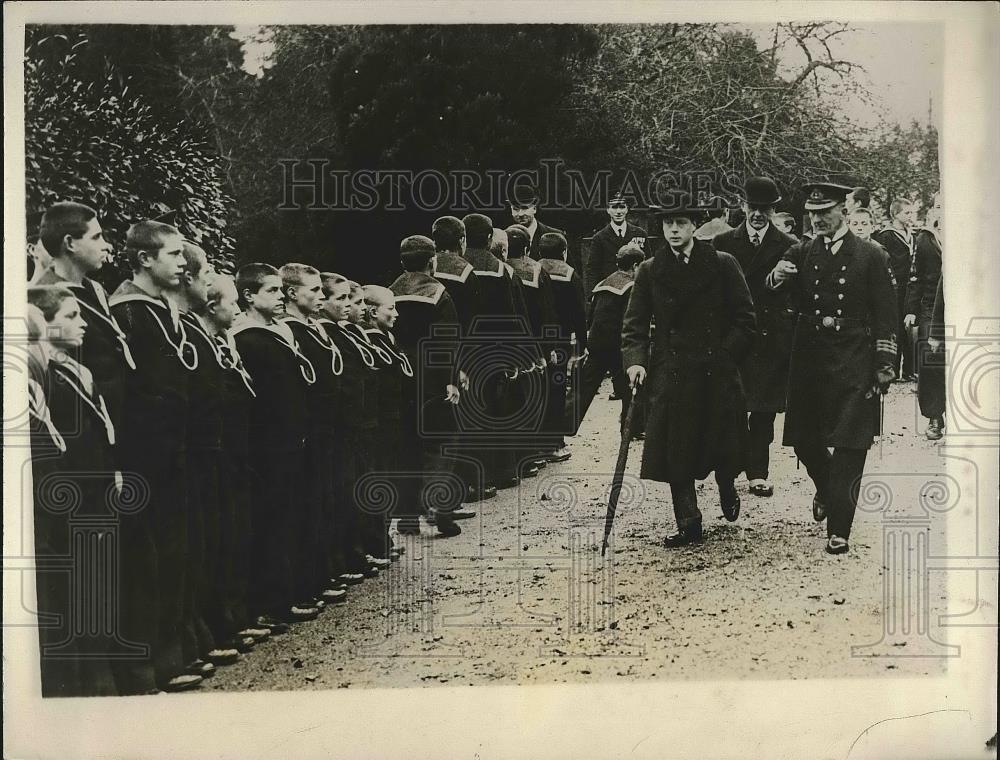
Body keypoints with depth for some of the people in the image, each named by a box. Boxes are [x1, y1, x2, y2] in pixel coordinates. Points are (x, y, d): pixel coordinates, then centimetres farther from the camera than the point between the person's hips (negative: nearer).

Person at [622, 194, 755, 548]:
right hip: (670, 372, 1)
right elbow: (634, 323, 5)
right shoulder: (650, 271, 6)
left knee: (721, 444, 7)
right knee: (675, 450, -2)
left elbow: (744, 317, 4)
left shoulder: (722, 264, 2)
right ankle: (688, 524, 6)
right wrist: (635, 360, -10)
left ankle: (726, 488, 39)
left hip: (717, 372, -1)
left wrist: (726, 354, -5)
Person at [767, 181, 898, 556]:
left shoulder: (872, 256, 0)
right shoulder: (801, 254, 7)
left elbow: (885, 315, 0)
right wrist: (776, 278, -25)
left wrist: (884, 365, -5)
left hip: (854, 364, -3)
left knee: (849, 447, -5)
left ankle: (839, 530, 0)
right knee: (804, 439, 9)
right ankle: (827, 489, 40)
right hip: (808, 359, 3)